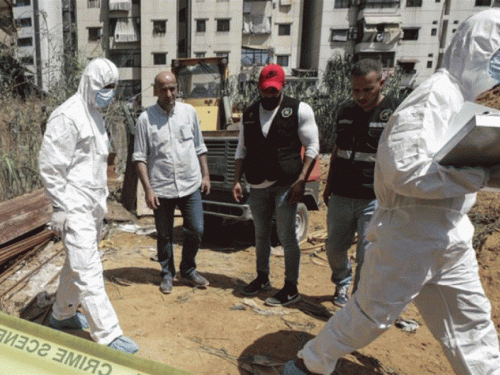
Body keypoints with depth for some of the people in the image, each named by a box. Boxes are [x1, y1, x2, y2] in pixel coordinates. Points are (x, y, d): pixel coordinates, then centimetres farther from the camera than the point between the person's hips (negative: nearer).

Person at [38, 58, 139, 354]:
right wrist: (60, 208, -15)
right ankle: (108, 335, 1)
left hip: (93, 206, 9)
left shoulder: (96, 115, 15)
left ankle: (63, 314, 38)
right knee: (89, 272, -6)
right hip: (76, 207, -9)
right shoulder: (68, 116, -13)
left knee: (77, 264, 20)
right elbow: (50, 166, -15)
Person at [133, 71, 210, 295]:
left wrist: (205, 175, 8)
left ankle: (188, 270, 30)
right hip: (161, 189, -2)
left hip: (191, 186, 2)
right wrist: (148, 189, -9)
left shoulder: (189, 112, 5)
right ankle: (167, 274, 32)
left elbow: (200, 147, 12)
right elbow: (140, 157, -3)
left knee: (196, 231, 6)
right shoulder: (145, 118, -3)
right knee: (164, 235, 11)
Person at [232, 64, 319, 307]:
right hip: (257, 186, 5)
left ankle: (291, 289, 12)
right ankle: (262, 278, 33)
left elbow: (312, 147, -5)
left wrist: (301, 180, -14)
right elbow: (241, 150, 16)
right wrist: (237, 180, 7)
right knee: (261, 235, 16)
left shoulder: (299, 110, -3)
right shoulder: (249, 114, 12)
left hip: (285, 185, -5)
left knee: (286, 237, -1)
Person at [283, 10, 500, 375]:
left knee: (471, 322, 18)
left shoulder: (460, 99, 12)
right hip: (409, 236, -9)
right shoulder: (435, 96, -18)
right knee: (372, 314, 5)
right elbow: (405, 170, -29)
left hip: (449, 238, 9)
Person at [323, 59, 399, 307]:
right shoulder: (345, 112, 8)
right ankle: (342, 283, 46)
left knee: (367, 257, -1)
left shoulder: (396, 113, -7)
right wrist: (328, 186, 20)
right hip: (341, 196, 5)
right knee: (334, 249, 16)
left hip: (375, 200, -5)